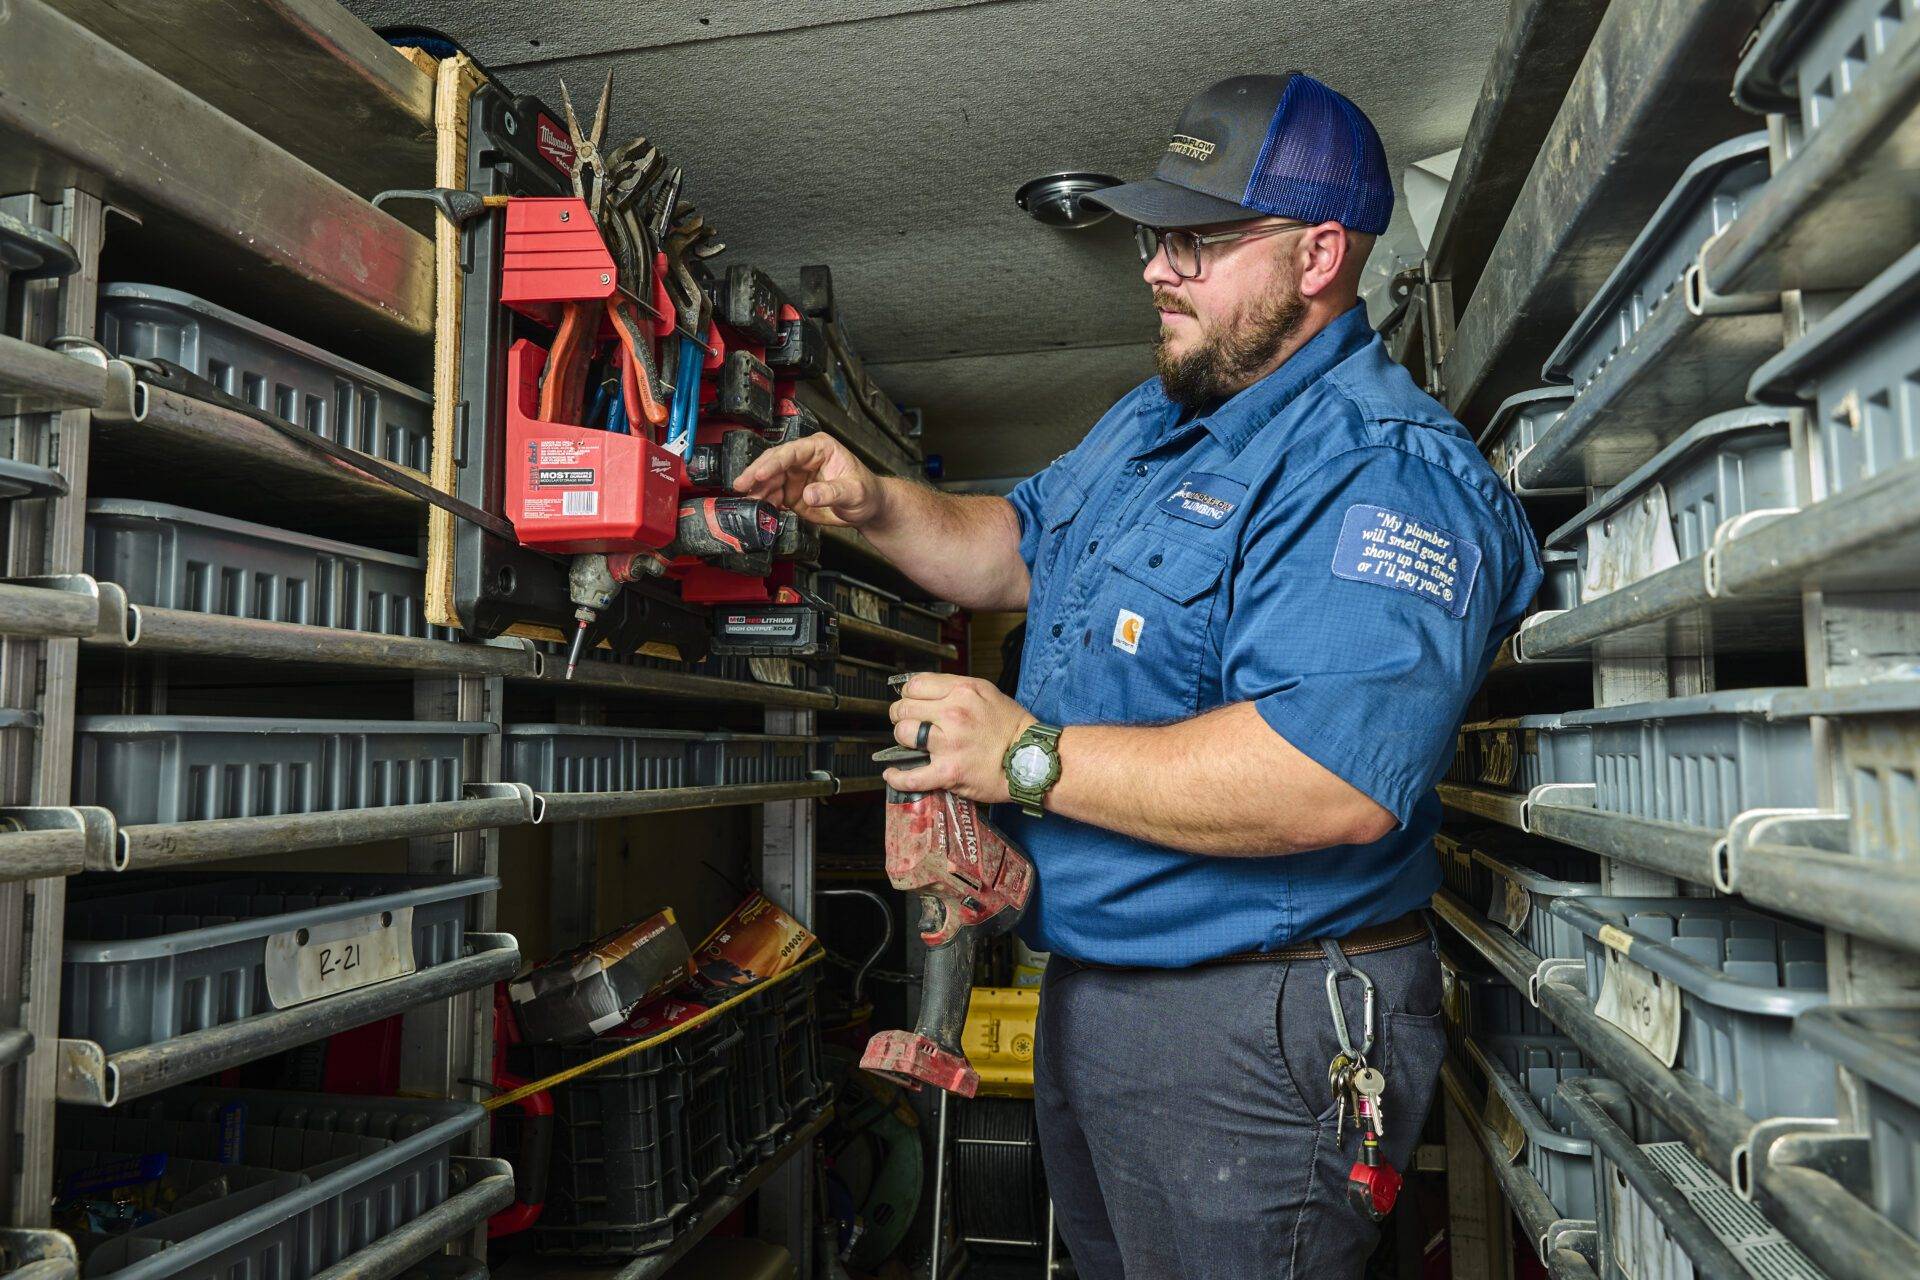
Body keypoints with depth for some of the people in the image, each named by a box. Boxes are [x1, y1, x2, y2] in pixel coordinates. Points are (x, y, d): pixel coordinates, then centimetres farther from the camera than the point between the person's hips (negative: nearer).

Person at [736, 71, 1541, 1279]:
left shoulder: (1385, 471, -23)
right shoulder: (1156, 418, 10)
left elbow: (1334, 783, -35)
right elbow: (1015, 550, 21)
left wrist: (1032, 758, -29)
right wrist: (878, 504, 2)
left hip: (1253, 1040, -9)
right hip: (1092, 987, 10)